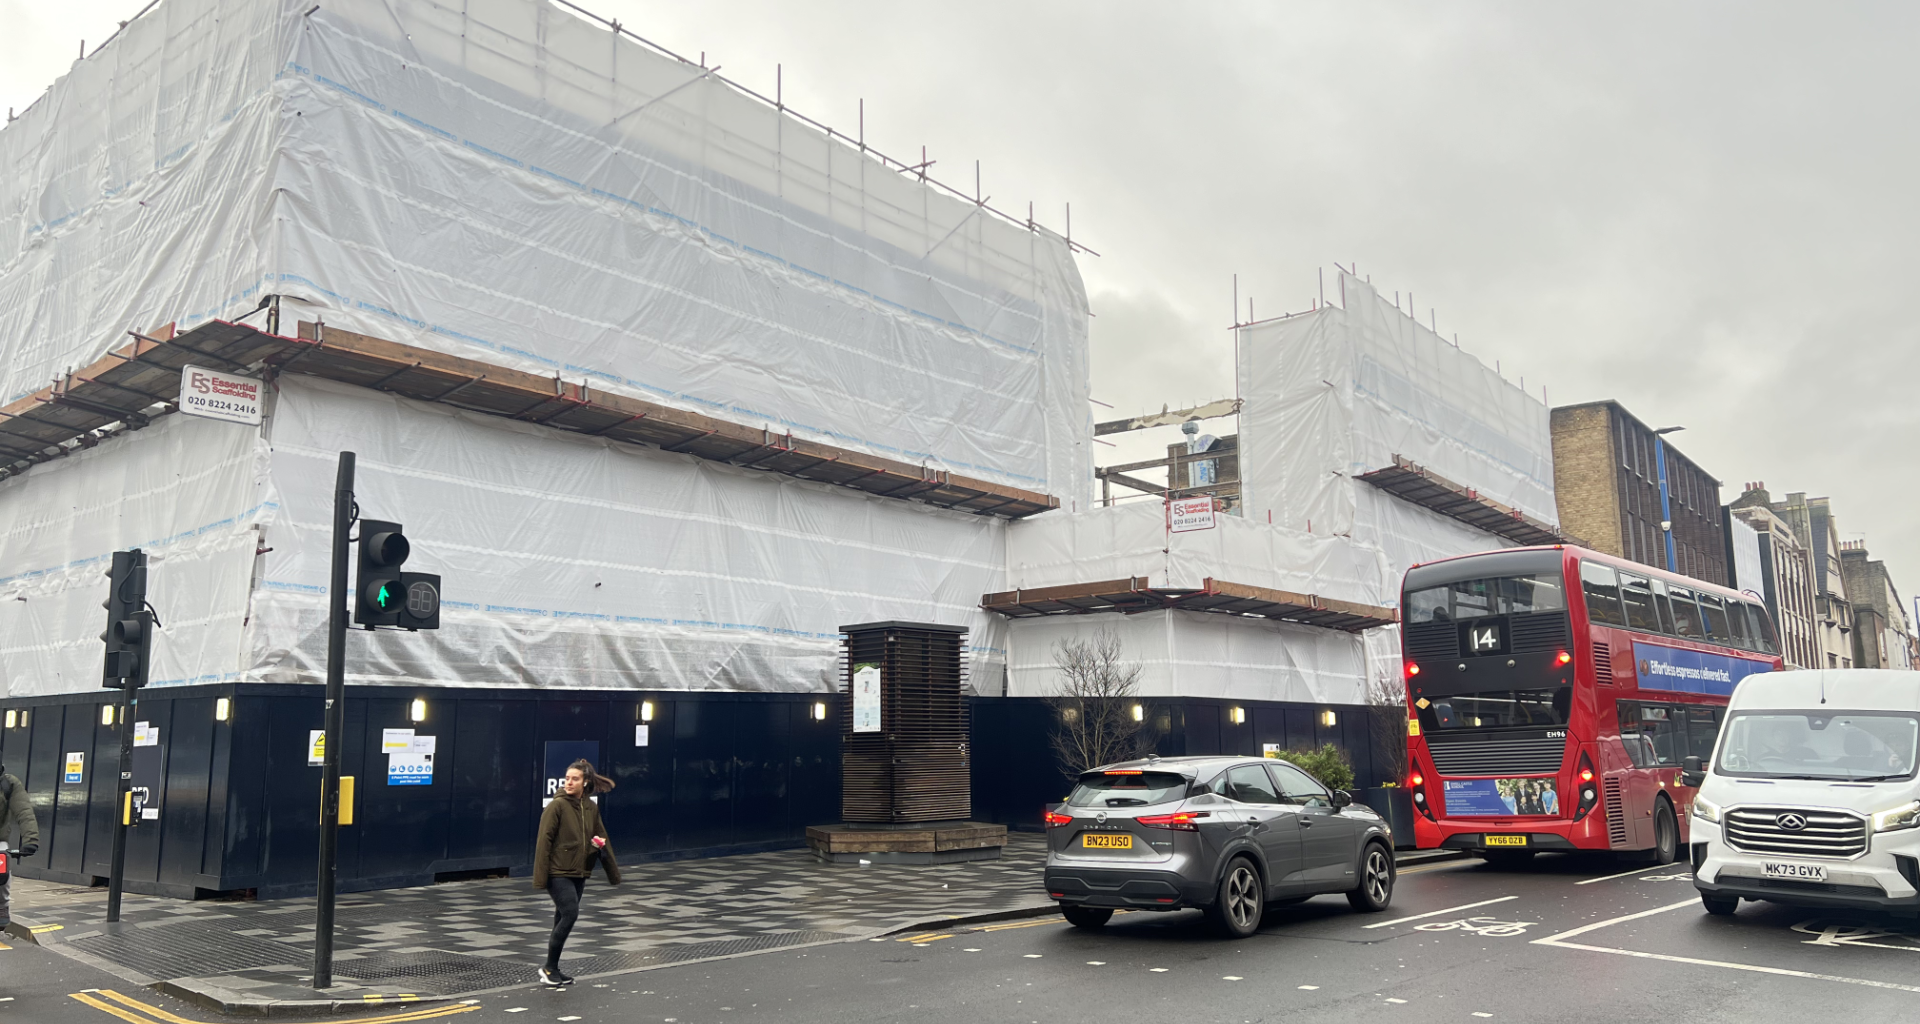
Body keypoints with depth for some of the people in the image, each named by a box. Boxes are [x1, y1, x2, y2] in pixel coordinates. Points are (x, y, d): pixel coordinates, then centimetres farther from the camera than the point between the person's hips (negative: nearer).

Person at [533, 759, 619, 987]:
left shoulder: (591, 807, 5)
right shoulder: (557, 805, -12)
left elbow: (601, 837, 15)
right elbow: (544, 841, -13)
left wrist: (612, 871, 13)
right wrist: (541, 876, -16)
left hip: (579, 873, 6)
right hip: (558, 872, -6)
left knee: (564, 919, 10)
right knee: (570, 915, -14)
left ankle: (552, 969, 21)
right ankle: (549, 967, 0)